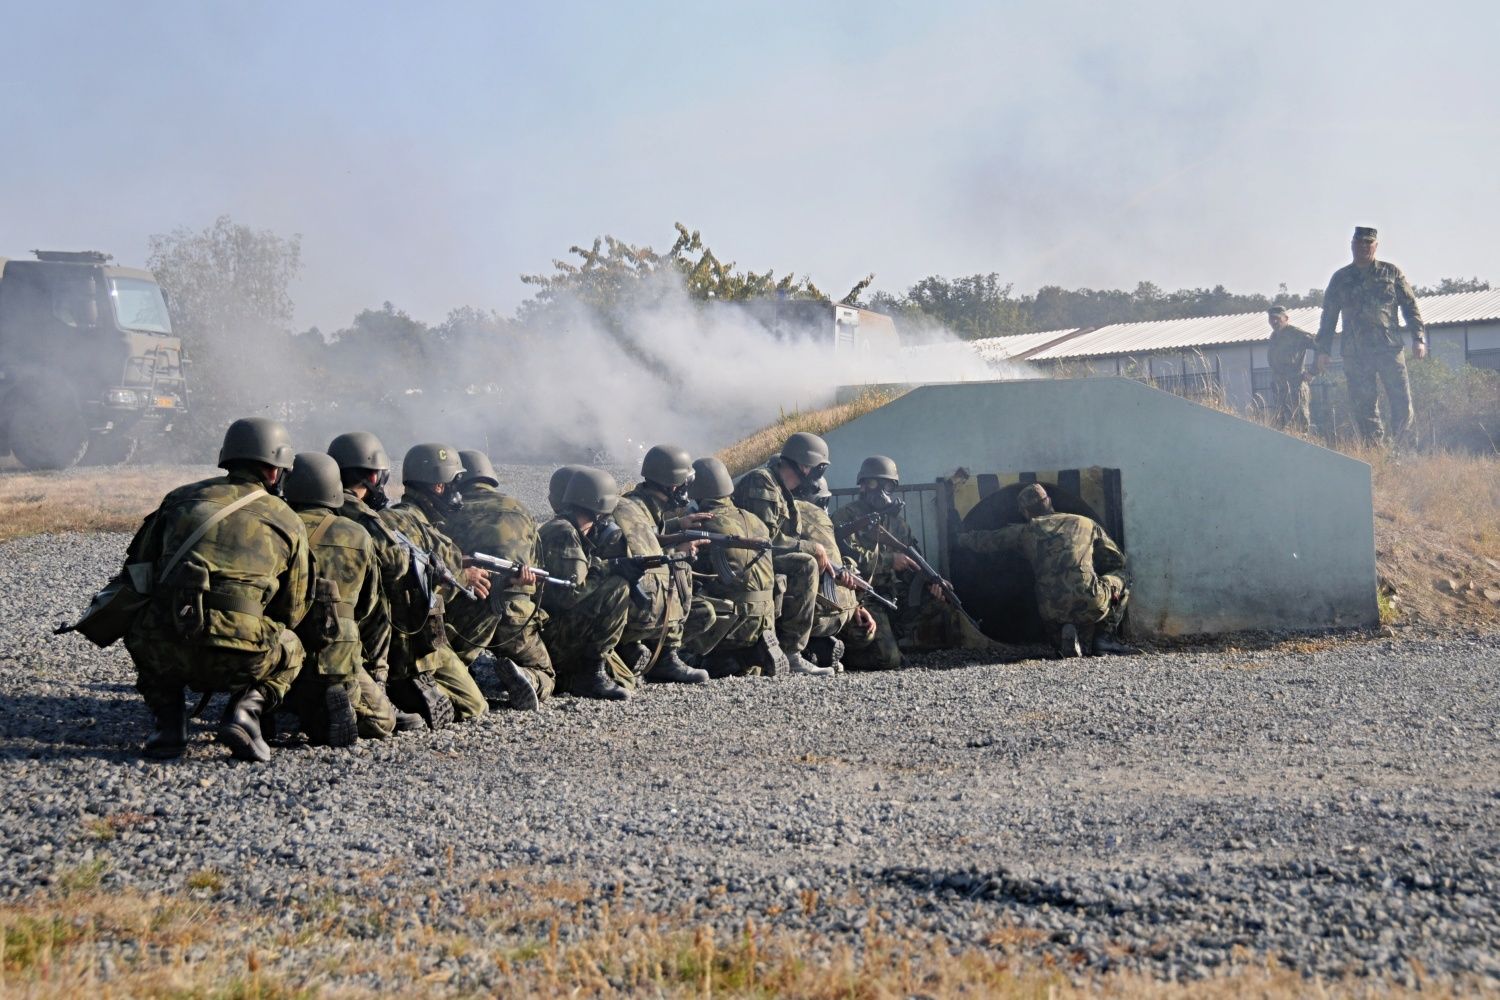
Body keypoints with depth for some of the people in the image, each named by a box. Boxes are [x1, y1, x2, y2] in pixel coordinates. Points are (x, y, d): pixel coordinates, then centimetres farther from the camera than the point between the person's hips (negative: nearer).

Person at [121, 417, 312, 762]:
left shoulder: (181, 498, 17)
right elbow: (291, 612, 19)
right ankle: (246, 711, 3)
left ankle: (168, 722, 16)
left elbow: (137, 569, 23)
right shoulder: (288, 523, 13)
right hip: (235, 661, -1)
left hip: (164, 651, 2)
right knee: (291, 651, 30)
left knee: (141, 633, 36)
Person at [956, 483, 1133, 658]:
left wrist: (962, 537, 50)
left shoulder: (1026, 531, 17)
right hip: (1089, 603, -2)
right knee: (1119, 579, 29)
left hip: (1051, 613, 2)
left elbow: (986, 541, 29)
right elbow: (1117, 560, 21)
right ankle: (1104, 636, 12)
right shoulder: (1086, 524, 18)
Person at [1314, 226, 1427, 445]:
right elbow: (1328, 316, 14)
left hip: (1390, 348, -1)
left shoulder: (1392, 273, 10)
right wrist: (1323, 351, 8)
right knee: (1364, 409, -2)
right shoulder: (1340, 278, 12)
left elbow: (1410, 306, 9)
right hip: (1355, 354, 1)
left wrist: (1418, 338, -2)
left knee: (1402, 403, -7)